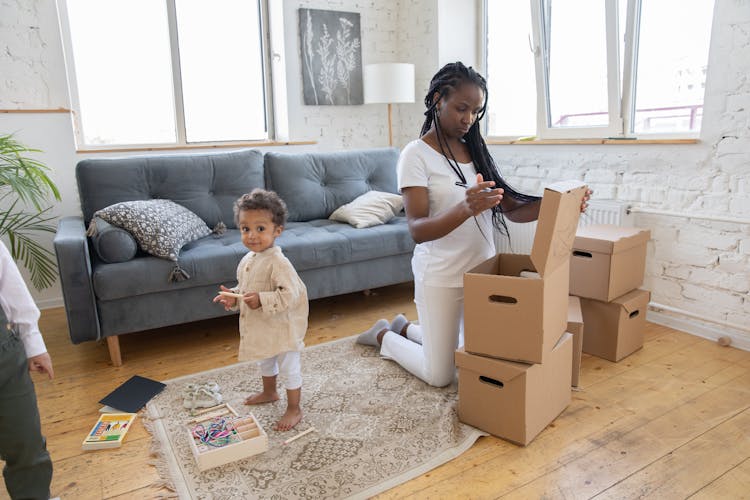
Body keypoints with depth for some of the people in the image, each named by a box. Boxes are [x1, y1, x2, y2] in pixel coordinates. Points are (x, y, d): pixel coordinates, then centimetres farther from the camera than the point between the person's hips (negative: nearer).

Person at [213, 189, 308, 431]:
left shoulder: (278, 263, -27)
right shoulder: (247, 260, 0)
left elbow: (289, 295, -31)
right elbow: (244, 287, 14)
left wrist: (262, 301, -36)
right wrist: (233, 296, -5)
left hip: (281, 327, -9)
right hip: (260, 327, 9)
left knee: (289, 368, 9)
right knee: (265, 361, 30)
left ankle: (294, 409, 26)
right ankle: (269, 392, 55)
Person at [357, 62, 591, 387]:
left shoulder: (475, 150, 7)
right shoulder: (416, 155, -13)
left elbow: (512, 210, 3)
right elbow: (417, 230, -24)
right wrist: (465, 209, -41)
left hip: (483, 271, 7)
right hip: (440, 278, -6)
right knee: (440, 376, 3)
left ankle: (407, 328, 40)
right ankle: (383, 336, 30)